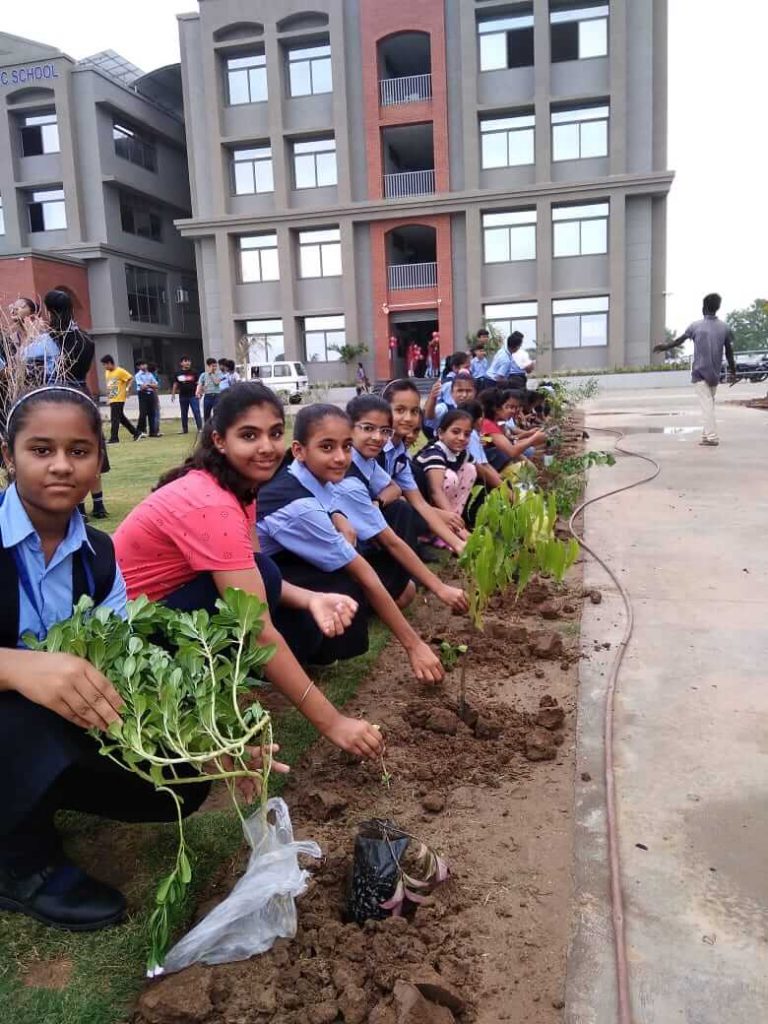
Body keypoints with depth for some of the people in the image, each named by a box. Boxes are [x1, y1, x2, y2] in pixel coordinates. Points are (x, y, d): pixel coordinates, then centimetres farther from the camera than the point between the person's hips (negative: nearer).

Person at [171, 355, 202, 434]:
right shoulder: (178, 373, 4)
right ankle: (184, 429, 19)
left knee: (197, 412, -8)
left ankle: (200, 428, -7)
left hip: (193, 396, -3)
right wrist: (173, 394, 10)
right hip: (183, 396, 3)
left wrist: (198, 392, -13)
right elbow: (175, 384, 11)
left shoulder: (194, 372, -1)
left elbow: (198, 383, -1)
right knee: (184, 414, 10)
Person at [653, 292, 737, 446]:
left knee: (706, 404, -9)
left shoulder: (695, 326, -4)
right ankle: (706, 434, 15)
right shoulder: (725, 328, 3)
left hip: (699, 373, -3)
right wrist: (733, 371, 15)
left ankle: (711, 437, -16)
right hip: (714, 374, 3)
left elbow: (678, 341, 7)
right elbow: (729, 352, 6)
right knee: (710, 403, 15)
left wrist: (663, 347, 23)